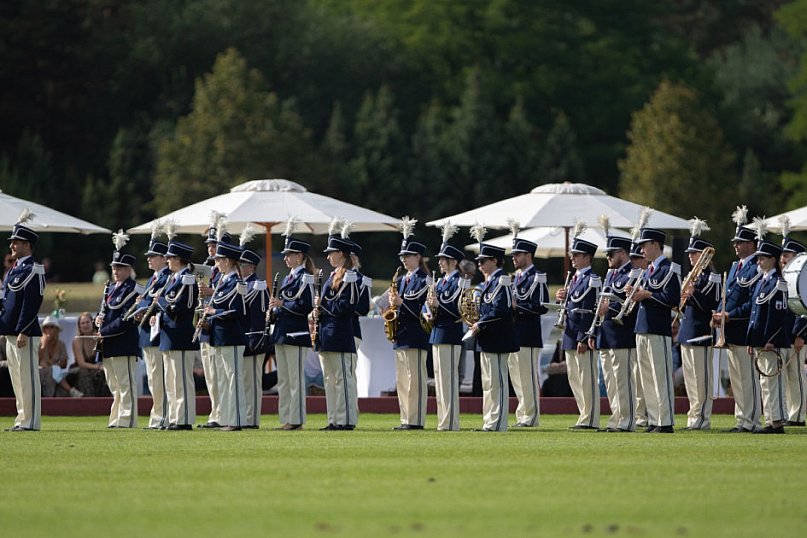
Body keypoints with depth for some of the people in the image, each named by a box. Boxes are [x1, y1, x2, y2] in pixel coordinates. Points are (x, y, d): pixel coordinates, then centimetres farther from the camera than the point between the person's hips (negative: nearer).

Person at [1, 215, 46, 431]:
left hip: (25, 334, -10)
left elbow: (32, 303, -18)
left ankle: (31, 421, -5)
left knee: (28, 377, -7)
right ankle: (22, 419, 17)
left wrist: (23, 332, -21)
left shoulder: (33, 271, -12)